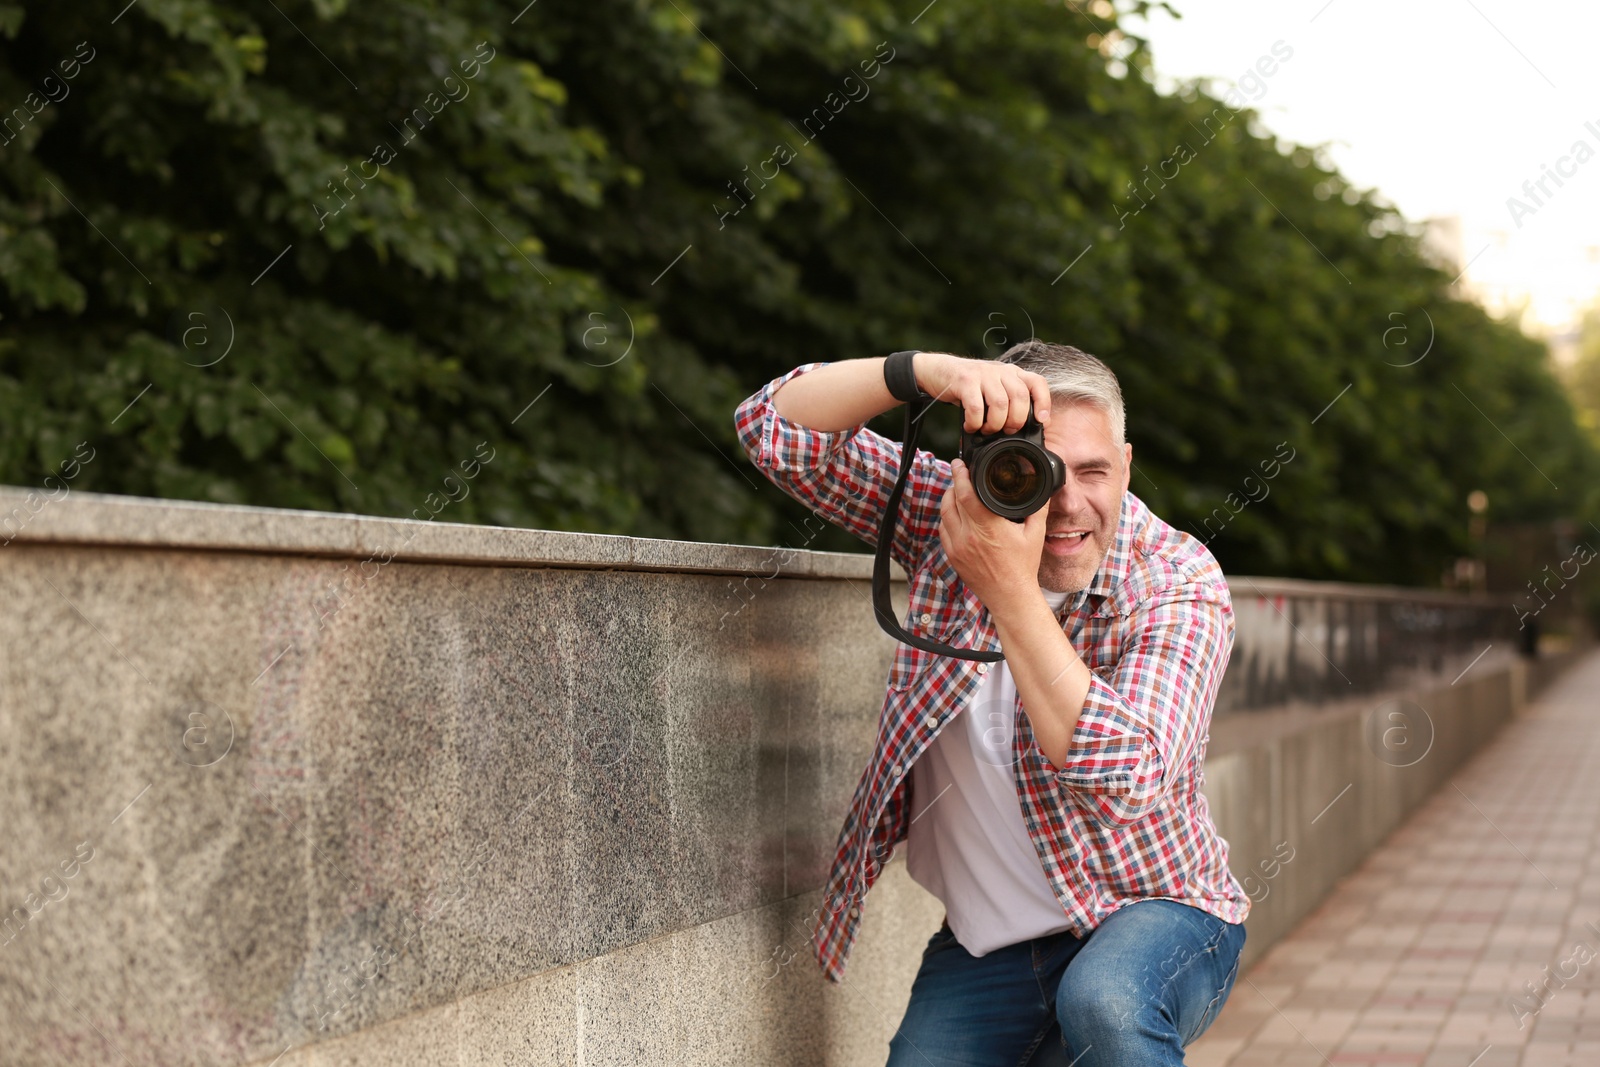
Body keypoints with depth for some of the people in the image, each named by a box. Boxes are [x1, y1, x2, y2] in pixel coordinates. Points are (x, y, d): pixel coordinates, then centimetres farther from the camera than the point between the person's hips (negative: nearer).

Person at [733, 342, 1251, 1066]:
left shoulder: (1177, 583, -15)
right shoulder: (954, 512, -6)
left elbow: (1126, 778, -30)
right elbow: (773, 428, -11)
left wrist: (1011, 591, -35)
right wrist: (926, 370, -29)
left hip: (1152, 909, -3)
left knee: (1105, 1004, -35)